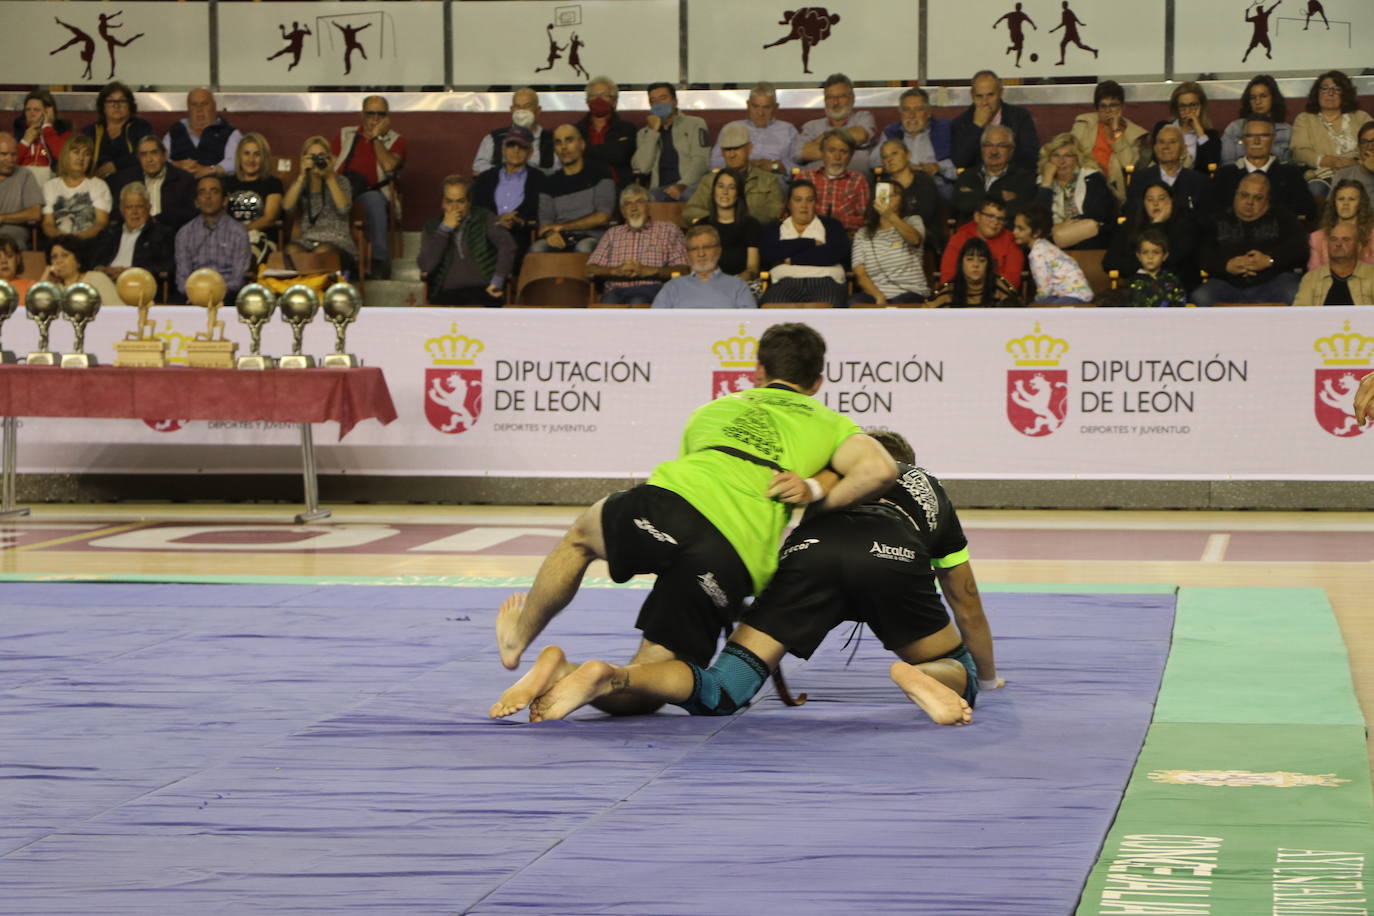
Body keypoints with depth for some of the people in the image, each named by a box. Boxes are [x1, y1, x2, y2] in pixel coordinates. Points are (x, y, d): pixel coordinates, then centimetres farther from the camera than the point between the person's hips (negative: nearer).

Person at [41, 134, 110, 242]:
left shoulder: (99, 186, 14)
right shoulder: (50, 185, 20)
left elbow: (102, 223, 2)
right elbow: (47, 224, 9)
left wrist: (80, 236, -18)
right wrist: (61, 236, -15)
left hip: (88, 241, -1)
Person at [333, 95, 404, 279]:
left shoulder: (395, 140, 12)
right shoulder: (346, 135, 19)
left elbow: (389, 166, -9)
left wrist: (376, 137, -2)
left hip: (374, 193, -2)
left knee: (374, 199, -39)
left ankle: (380, 261, -36)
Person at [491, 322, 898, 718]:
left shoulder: (714, 408, 35)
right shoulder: (829, 423, 25)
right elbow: (880, 469, 5)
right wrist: (818, 497, 14)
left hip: (669, 504, 2)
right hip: (734, 562, -2)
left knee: (582, 536, 37)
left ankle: (519, 637, 42)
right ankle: (566, 675, -16)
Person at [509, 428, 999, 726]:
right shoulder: (930, 490, 43)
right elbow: (967, 604, 52)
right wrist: (987, 676, 68)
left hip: (812, 549, 1)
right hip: (895, 557, -1)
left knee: (718, 692, -2)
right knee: (956, 674, 20)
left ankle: (609, 678, -31)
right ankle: (917, 677, -18)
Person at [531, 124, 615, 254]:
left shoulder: (597, 173, 8)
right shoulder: (551, 183, 19)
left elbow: (602, 217, -1)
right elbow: (544, 222, 10)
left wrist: (562, 227, 0)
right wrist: (550, 233, -16)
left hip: (590, 238, -3)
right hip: (561, 240, 3)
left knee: (584, 247, -40)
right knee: (537, 248, -32)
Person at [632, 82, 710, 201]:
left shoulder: (695, 124, 17)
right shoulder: (644, 133, 23)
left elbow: (700, 160, 1)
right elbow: (642, 167, 5)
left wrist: (682, 186, -17)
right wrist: (653, 132, 3)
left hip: (689, 186, -2)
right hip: (660, 189, 2)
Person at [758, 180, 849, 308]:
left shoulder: (831, 225, 23)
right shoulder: (774, 229, 25)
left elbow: (836, 253, 2)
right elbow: (767, 253, 3)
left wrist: (793, 260, 3)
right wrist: (811, 243, 5)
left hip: (824, 280, 0)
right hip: (786, 282, 0)